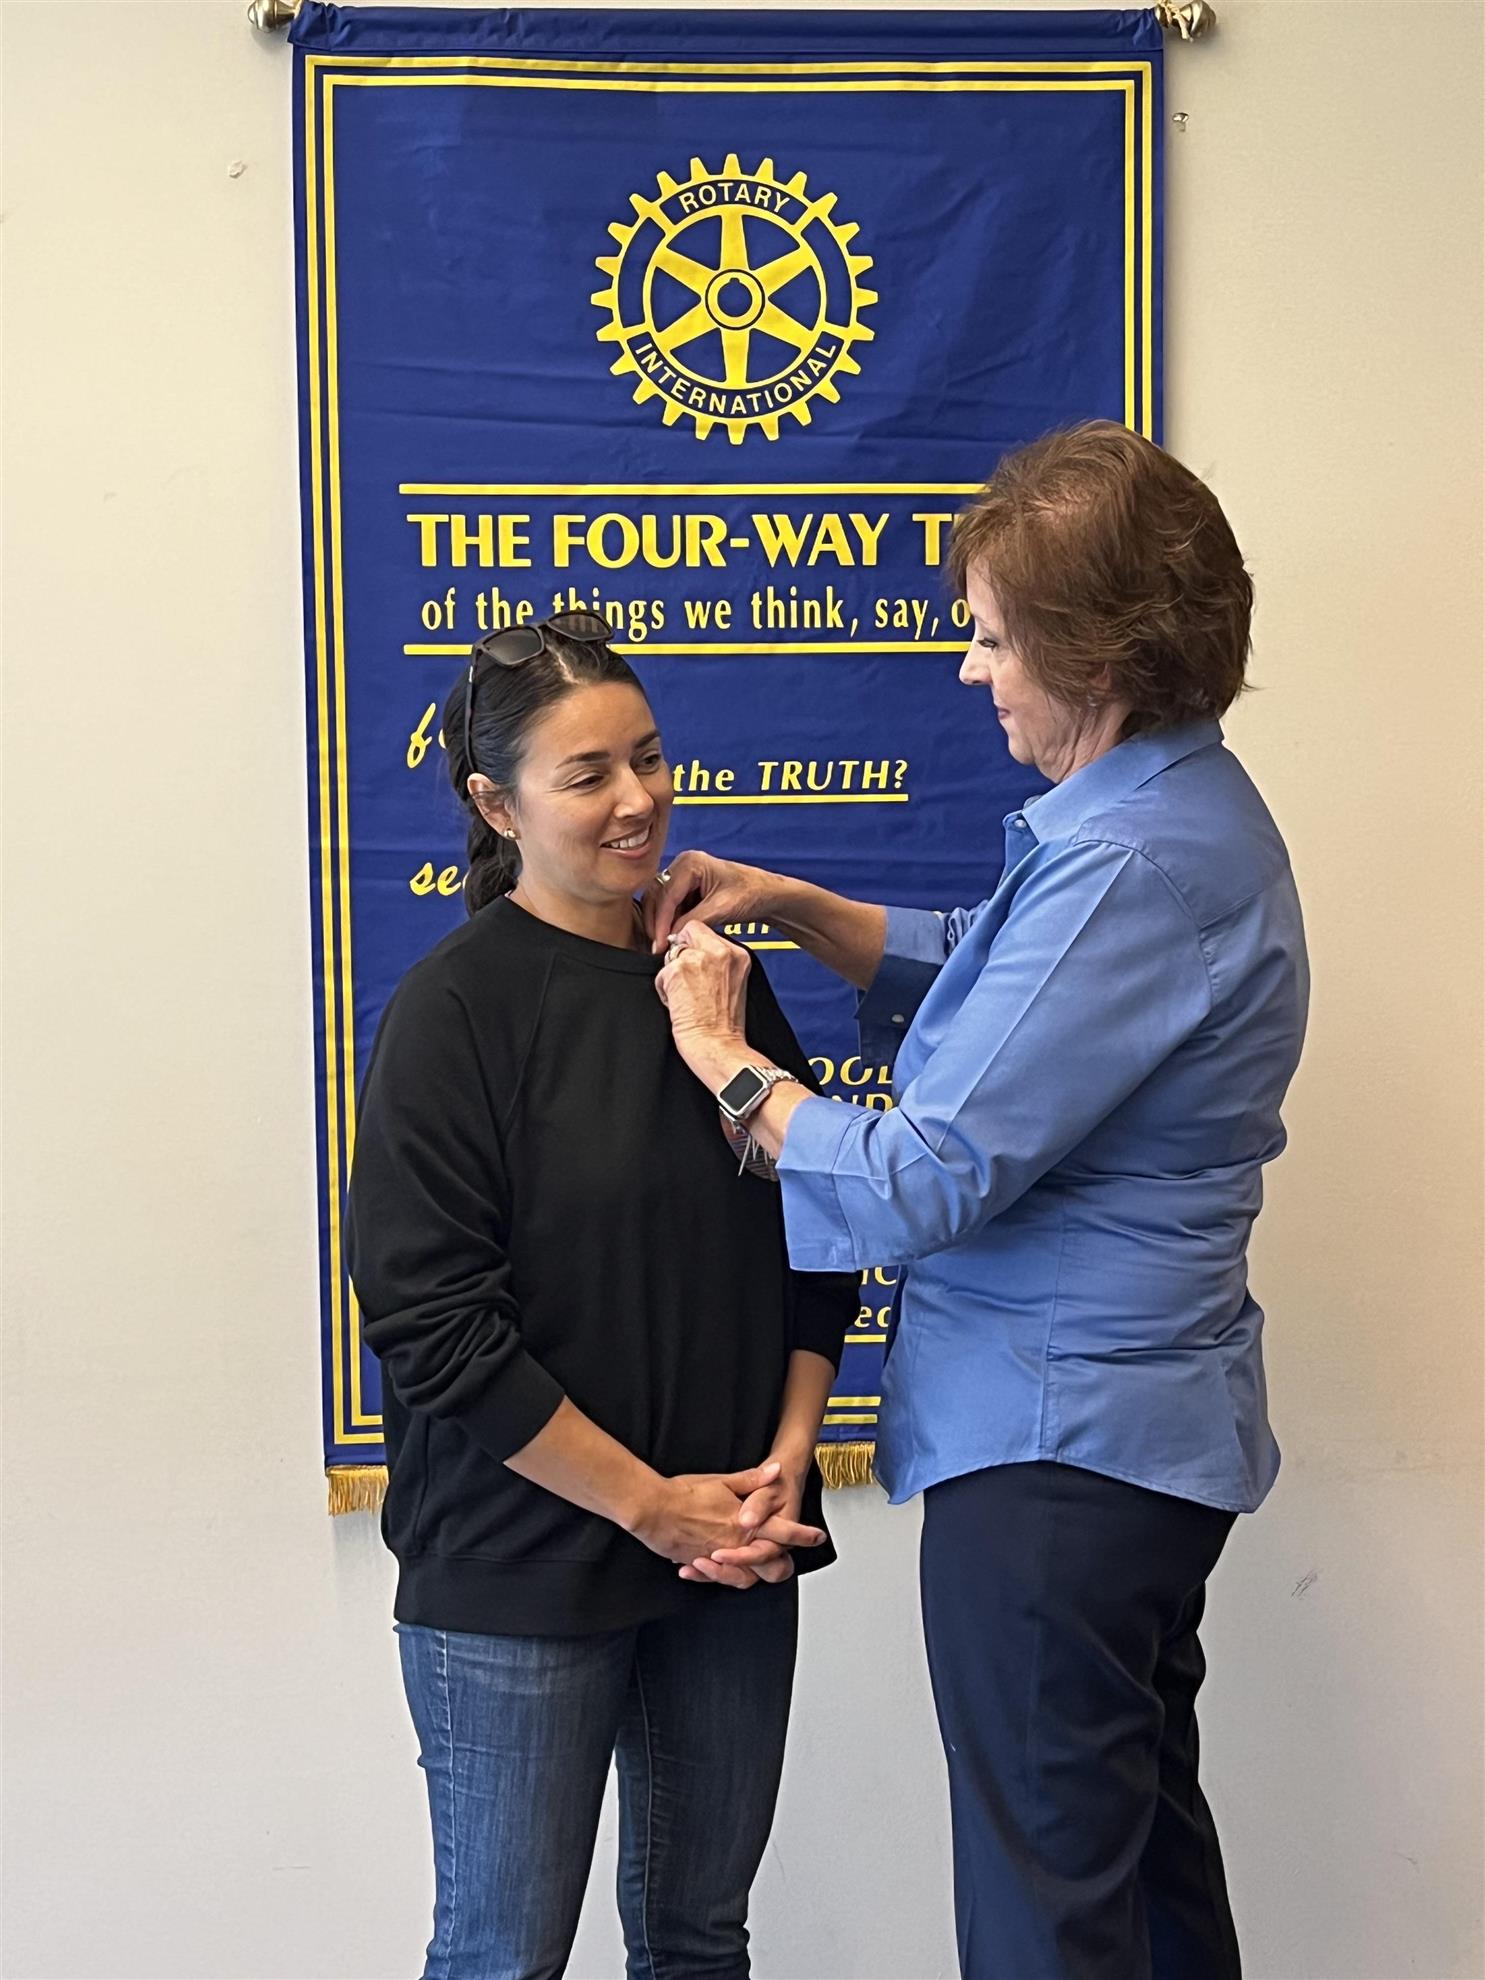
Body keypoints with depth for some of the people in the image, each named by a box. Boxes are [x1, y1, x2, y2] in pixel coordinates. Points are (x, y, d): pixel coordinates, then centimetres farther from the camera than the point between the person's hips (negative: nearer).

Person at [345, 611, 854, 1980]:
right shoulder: (455, 1006, -11)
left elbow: (811, 1241, 11)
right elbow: (429, 1315, -15)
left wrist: (784, 1459, -2)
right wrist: (648, 1501, -13)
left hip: (731, 1556, 5)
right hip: (519, 1572, -5)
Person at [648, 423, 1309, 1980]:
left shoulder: (1135, 865, -25)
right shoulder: (1176, 810, 9)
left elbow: (924, 1181, -25)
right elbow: (992, 983, 22)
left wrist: (719, 1048, -10)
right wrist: (791, 907, 8)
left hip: (1056, 1443, -11)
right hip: (1140, 1421, 11)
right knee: (1147, 1839, 24)